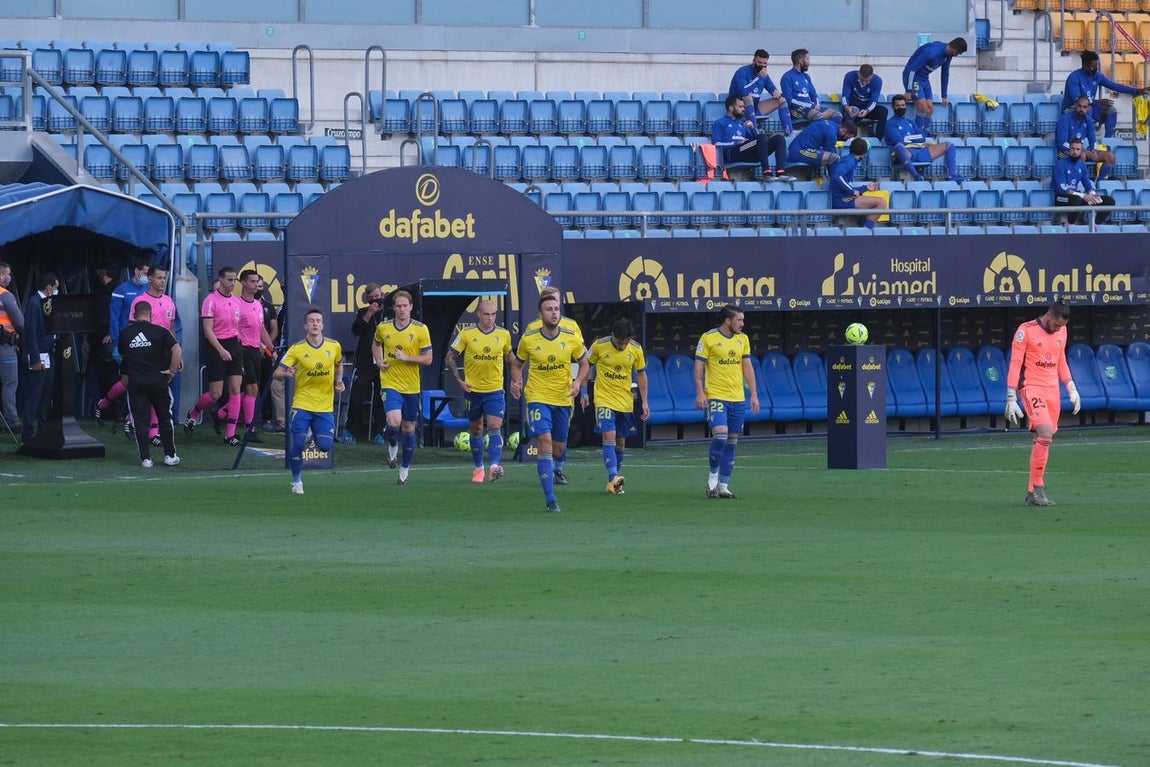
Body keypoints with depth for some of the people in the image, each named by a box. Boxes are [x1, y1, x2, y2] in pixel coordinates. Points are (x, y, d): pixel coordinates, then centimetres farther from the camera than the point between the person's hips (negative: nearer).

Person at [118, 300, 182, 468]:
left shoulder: (124, 334, 4)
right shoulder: (160, 331, -4)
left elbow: (122, 355, 16)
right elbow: (177, 350, -15)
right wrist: (172, 371, -6)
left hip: (135, 381, 1)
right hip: (158, 379, -1)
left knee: (140, 420, 4)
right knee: (165, 418, 12)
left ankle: (145, 458, -1)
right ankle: (170, 455, 15)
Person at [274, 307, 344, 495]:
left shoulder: (334, 346, 1)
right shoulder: (296, 349, -8)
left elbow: (339, 365, 22)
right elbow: (277, 373, -10)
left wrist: (339, 380, 4)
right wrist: (285, 374, -33)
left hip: (325, 407, 2)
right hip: (301, 405, -2)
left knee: (324, 446, -7)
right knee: (297, 445, -10)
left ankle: (317, 435, 31)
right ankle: (297, 482, 11)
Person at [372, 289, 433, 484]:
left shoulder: (420, 329, -5)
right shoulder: (383, 328, 1)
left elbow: (428, 359, -5)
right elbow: (376, 345, 23)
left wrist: (407, 357, -20)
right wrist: (378, 361, 4)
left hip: (412, 386, 0)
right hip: (390, 384, 0)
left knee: (409, 428, 8)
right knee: (394, 421, -23)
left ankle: (404, 471, 23)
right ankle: (392, 446, 12)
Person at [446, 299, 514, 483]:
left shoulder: (503, 334, 0)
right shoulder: (466, 334, -6)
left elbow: (509, 356, 18)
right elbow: (450, 356, 0)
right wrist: (459, 380, -7)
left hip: (495, 390, 0)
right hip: (473, 390, 0)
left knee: (494, 427, -14)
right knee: (476, 430, 10)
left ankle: (495, 466, -24)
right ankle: (478, 468, 22)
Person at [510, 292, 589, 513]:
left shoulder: (571, 338, -4)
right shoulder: (528, 339, -7)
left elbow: (584, 363, 10)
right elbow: (517, 364, 9)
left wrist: (578, 382, -9)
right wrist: (516, 381, -10)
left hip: (563, 399, 3)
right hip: (538, 397, -3)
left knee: (559, 448, 10)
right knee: (544, 441, -18)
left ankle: (552, 469, 49)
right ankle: (551, 499, -19)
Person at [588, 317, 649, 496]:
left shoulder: (636, 349, -2)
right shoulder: (599, 346, -10)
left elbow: (641, 374, 9)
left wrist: (644, 402, 7)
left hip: (626, 403, 3)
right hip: (604, 400, -3)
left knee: (620, 442, 8)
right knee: (609, 438, -18)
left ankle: (614, 482, 17)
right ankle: (613, 477, -29)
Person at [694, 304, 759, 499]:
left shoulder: (742, 339, 10)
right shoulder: (708, 338, -5)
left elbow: (748, 368, 15)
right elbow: (698, 367, -3)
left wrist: (754, 394, 9)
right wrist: (700, 393, -12)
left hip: (738, 399, 5)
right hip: (715, 396, -5)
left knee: (732, 442, 5)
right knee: (720, 434, -20)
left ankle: (723, 486, 11)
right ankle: (713, 475, 0)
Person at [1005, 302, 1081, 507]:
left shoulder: (1061, 331, 11)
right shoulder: (1026, 331, -9)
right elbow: (1015, 364, -9)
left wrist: (1071, 388, 16)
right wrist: (1011, 399, -13)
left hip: (1053, 390, 6)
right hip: (1031, 388, -6)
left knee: (1044, 441, 4)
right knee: (1045, 435, -21)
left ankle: (1032, 493, 11)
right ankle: (1037, 488, -15)